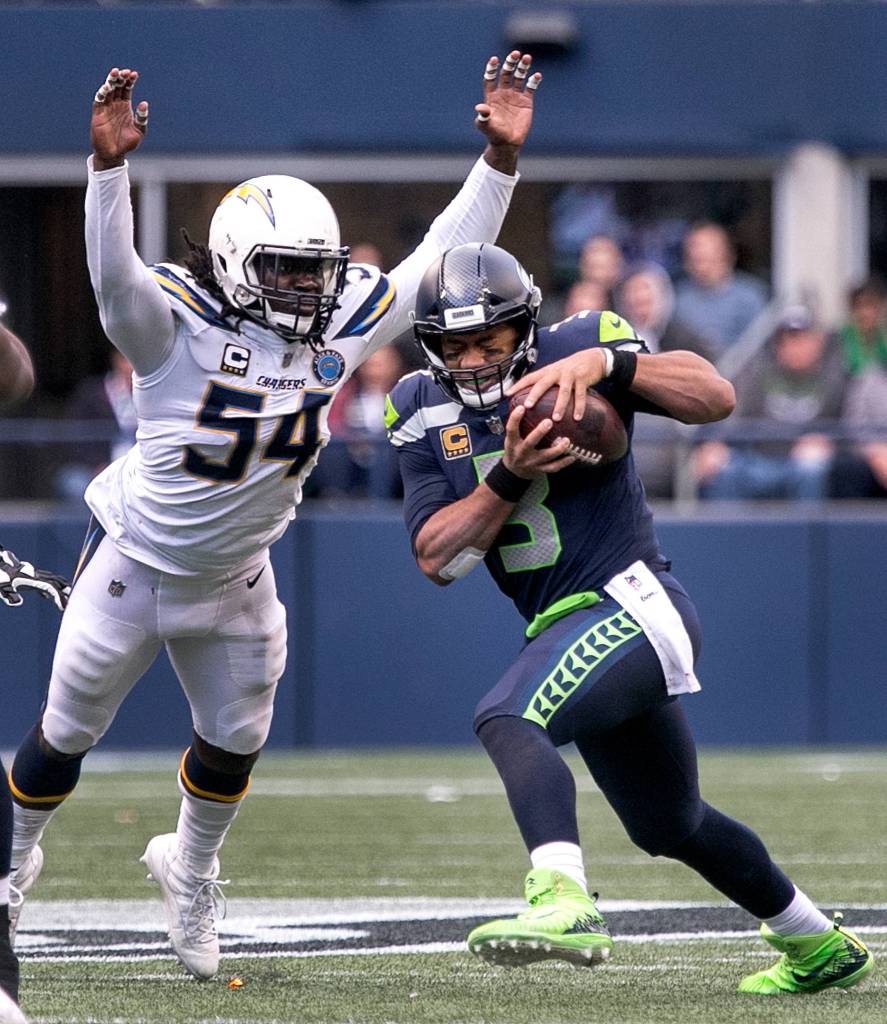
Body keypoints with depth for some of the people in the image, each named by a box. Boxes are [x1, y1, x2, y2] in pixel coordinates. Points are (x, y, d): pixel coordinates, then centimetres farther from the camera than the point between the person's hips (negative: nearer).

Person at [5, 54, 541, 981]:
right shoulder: (177, 326, -26)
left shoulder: (338, 329, -11)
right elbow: (114, 274, -45)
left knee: (234, 738, 16)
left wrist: (500, 158, -20)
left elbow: (442, 261, -9)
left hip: (233, 580, 4)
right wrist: (109, 166, -61)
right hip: (134, 561, -4)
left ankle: (190, 870, 43)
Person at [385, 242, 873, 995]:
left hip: (634, 603, -8)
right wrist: (510, 475, -18)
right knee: (672, 825, 22)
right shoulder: (425, 415, 5)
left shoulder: (576, 350, -8)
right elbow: (438, 559, -4)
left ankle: (564, 902, -52)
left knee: (506, 719, -33)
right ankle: (818, 946, 41)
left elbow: (717, 397, -18)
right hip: (567, 630, 8)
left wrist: (607, 363, -30)